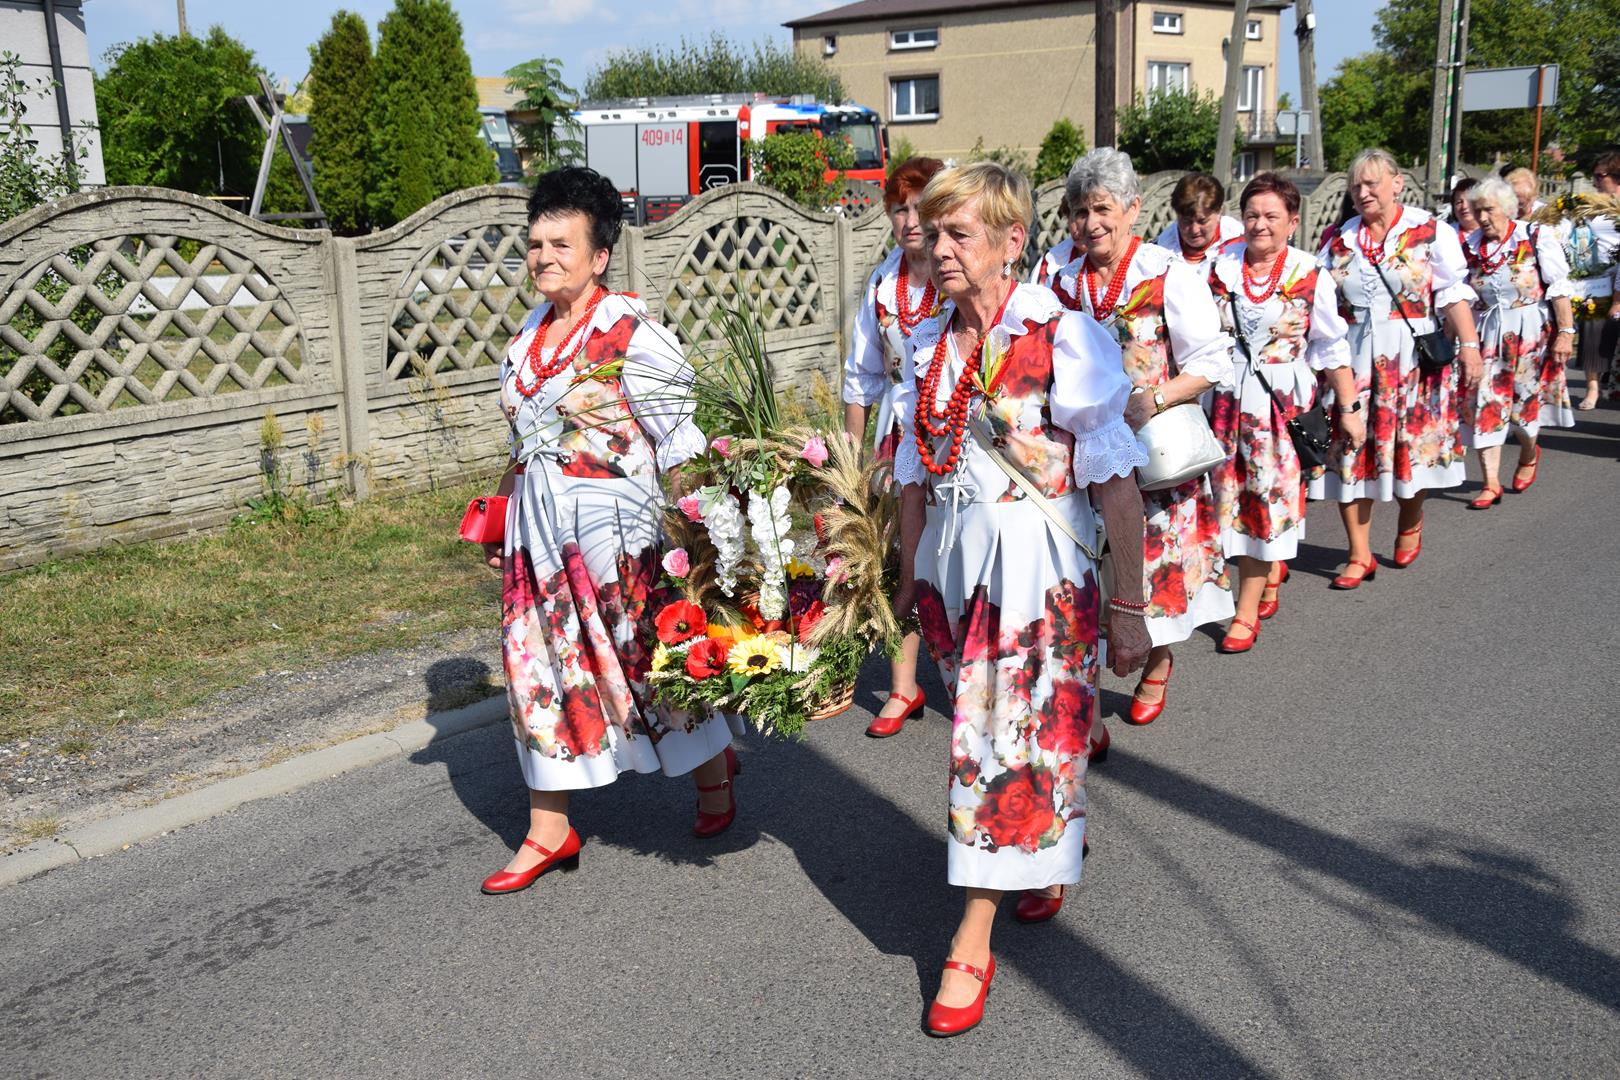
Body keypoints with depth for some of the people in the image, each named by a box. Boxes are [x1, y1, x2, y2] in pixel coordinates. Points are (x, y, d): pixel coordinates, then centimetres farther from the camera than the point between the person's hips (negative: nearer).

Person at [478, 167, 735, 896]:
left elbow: (678, 437, -13)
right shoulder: (531, 333, 10)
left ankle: (713, 765, 35)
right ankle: (549, 830, 20)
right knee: (540, 666, 9)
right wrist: (504, 523, 19)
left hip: (611, 528, -7)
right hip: (538, 533, 7)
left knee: (646, 655, 6)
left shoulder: (631, 332, -12)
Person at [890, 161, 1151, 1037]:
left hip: (1039, 561, -6)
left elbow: (1116, 479, -12)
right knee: (985, 725, 16)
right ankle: (1054, 853, 44)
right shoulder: (930, 347, 5)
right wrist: (908, 577, 17)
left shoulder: (1063, 339, -13)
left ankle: (973, 941, 5)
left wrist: (1128, 608, -12)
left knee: (1013, 735, -5)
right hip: (953, 564, 6)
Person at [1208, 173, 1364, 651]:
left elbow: (1333, 347, 4)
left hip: (1282, 401, -2)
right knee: (1231, 496, 5)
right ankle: (1271, 573, 30)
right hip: (1227, 397, 2)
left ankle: (1247, 612, 4)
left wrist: (1349, 409, 3)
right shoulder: (1220, 264, 2)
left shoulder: (1310, 276, -2)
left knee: (1266, 498, -2)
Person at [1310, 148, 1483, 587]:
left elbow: (1454, 293, -5)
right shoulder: (1340, 240, 11)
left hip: (1414, 358, -3)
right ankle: (1360, 556, 6)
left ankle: (1410, 525, 34)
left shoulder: (1429, 231, -1)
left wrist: (1469, 343, -14)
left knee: (1412, 447, 4)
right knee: (1349, 452, -2)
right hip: (1353, 360, 3)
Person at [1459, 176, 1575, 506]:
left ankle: (1529, 453, 38)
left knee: (1523, 402, 5)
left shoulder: (1536, 237, -6)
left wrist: (1566, 332, -12)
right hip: (1486, 335, 3)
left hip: (1530, 331, -3)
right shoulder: (1469, 247, 4)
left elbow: (1559, 289, -7)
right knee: (1485, 405, -4)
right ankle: (1490, 483, 1)